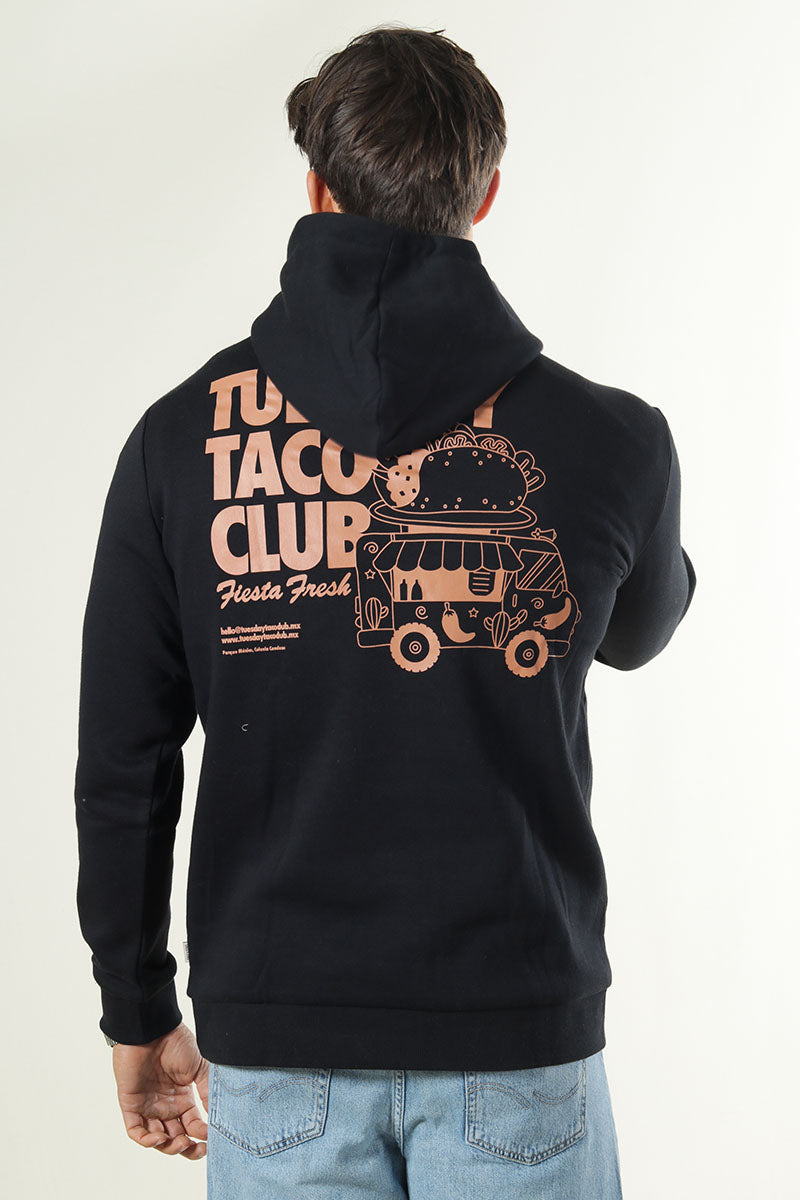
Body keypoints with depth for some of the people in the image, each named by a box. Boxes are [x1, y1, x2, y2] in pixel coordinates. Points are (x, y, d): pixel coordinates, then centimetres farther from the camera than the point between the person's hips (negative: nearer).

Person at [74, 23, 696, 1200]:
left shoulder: (182, 436, -5)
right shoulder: (609, 439, -9)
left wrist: (139, 1014, 12)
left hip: (277, 1039, 2)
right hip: (516, 1034, -1)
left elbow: (122, 768, -1)